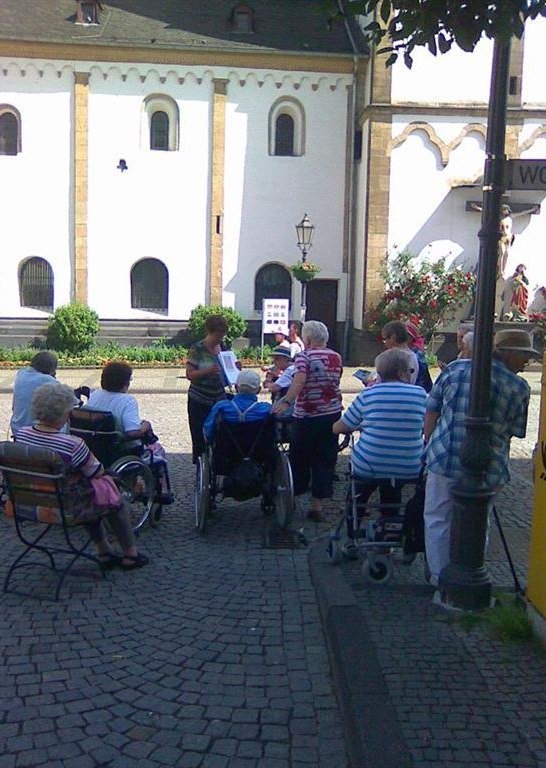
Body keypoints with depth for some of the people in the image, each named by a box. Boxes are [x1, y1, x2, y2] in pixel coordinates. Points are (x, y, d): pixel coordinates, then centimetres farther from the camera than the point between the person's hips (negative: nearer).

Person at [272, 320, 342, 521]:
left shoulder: (304, 356, -10)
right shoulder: (336, 357, 6)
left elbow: (300, 379, -27)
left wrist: (286, 401, -37)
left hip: (306, 416, -4)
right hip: (332, 415, 4)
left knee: (299, 459, 12)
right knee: (324, 461, 7)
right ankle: (317, 505, 7)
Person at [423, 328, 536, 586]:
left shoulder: (455, 369, 2)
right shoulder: (519, 387, -4)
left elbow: (431, 412, 4)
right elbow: (513, 432, 2)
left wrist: (430, 447, 14)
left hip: (443, 459, 1)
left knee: (437, 519, 16)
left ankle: (439, 579, 23)